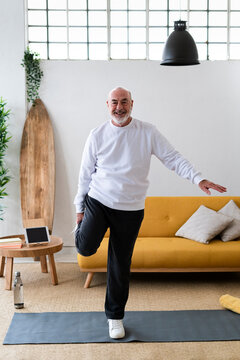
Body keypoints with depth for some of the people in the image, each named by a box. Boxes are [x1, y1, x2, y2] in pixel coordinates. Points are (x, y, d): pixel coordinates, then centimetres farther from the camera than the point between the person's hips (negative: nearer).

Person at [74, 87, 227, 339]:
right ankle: (84, 227, 19)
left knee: (120, 265, 6)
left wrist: (198, 179, -19)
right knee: (86, 248, -20)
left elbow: (172, 158, -4)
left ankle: (115, 316, 24)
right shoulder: (97, 135, -1)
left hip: (130, 209, 0)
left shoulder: (147, 133, -3)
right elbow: (86, 174, 5)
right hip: (98, 201, 0)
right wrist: (80, 208, 8)